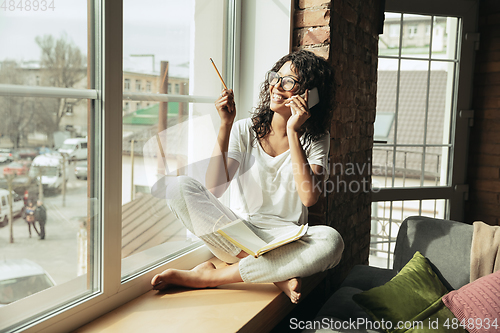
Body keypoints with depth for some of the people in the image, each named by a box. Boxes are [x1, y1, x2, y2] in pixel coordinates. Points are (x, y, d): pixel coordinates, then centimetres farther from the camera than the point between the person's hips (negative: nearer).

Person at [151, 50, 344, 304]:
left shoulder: (316, 140, 2)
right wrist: (225, 125, -13)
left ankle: (208, 276, -23)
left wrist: (292, 132, -16)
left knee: (330, 241, -34)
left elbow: (309, 197, -17)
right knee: (178, 186, -22)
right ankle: (274, 272, -22)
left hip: (284, 243, 0)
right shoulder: (245, 130, 3)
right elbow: (213, 189, -10)